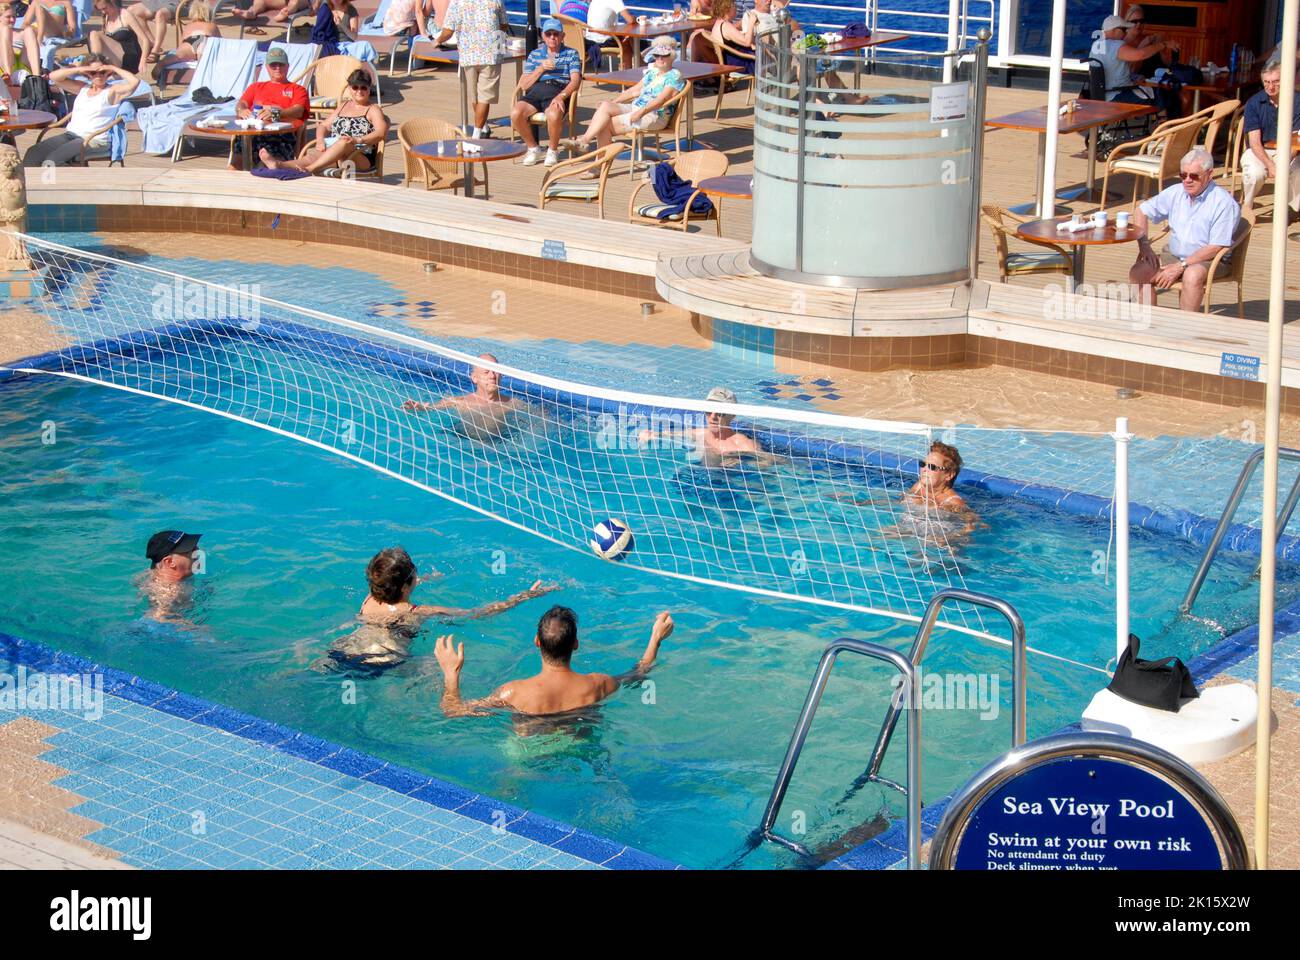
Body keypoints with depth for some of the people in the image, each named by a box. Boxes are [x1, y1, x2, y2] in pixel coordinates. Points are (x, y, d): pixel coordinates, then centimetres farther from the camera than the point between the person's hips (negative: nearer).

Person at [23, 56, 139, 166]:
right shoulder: (82, 88, 19)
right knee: (33, 152, -15)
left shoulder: (113, 91, 2)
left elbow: (135, 82, -15)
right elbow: (53, 77, 16)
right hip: (71, 135, 7)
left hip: (94, 141, -7)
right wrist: (78, 69, 4)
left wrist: (114, 68, -4)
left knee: (53, 159, -28)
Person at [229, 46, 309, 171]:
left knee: (267, 153, -37)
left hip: (282, 133, -3)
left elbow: (298, 111, 4)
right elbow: (241, 104, 21)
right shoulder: (256, 86, 37)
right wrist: (241, 111, -7)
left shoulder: (298, 90, 25)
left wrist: (275, 114, -17)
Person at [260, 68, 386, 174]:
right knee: (313, 155, -28)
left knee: (344, 143, -39)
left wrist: (358, 140, -25)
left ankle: (309, 169, -56)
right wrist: (320, 140, -1)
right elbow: (324, 125, 23)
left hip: (361, 157, -5)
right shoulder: (343, 106, 27)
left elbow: (381, 133, -9)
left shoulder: (373, 109, 8)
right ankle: (280, 166, -57)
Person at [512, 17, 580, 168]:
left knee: (554, 115, -39)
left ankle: (552, 151, -10)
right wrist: (541, 68, -1)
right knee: (516, 114, -29)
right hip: (535, 92, 3)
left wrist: (561, 96, -19)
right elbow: (524, 84, 14)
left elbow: (575, 80, 0)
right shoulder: (534, 55, 24)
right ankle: (533, 148, -4)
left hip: (557, 92, -3)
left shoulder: (571, 54, 16)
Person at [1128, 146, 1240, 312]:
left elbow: (1216, 248, -16)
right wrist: (1143, 243, 0)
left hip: (1209, 261, -6)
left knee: (1192, 275, -38)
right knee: (1138, 272, -17)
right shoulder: (1176, 192, 5)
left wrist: (1181, 266, -20)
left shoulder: (1224, 203, -12)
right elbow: (1141, 210, 15)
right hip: (1173, 255, 6)